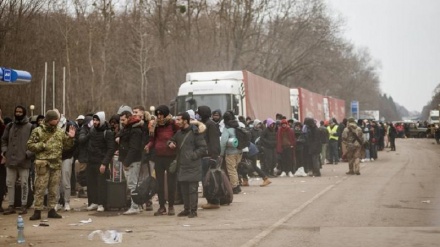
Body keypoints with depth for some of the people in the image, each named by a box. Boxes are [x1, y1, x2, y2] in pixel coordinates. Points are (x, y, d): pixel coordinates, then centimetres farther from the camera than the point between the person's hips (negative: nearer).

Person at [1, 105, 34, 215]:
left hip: (24, 160, -4)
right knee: (10, 183, 6)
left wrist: (29, 153, -13)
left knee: (24, 183, 0)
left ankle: (24, 206, 7)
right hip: (10, 160, 5)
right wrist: (4, 150, 5)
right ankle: (11, 205, 12)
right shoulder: (10, 126, 11)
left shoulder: (30, 127, -3)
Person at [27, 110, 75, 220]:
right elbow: (30, 145, -2)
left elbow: (66, 146, 15)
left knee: (53, 189, 9)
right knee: (40, 188, -5)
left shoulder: (60, 132, 10)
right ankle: (37, 211, -2)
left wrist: (70, 138, -1)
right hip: (43, 164, -4)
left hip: (56, 165, 4)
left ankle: (52, 210, 16)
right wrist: (42, 145, -12)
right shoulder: (38, 131, -1)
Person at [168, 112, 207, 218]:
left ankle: (193, 210, 0)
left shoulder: (195, 133, -9)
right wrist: (170, 143, 5)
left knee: (192, 189, -5)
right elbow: (172, 140, 29)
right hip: (182, 165, 7)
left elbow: (203, 148, -9)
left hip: (193, 166, -7)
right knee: (184, 189, 11)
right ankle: (186, 209, 19)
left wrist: (193, 155, -16)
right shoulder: (179, 133, 12)